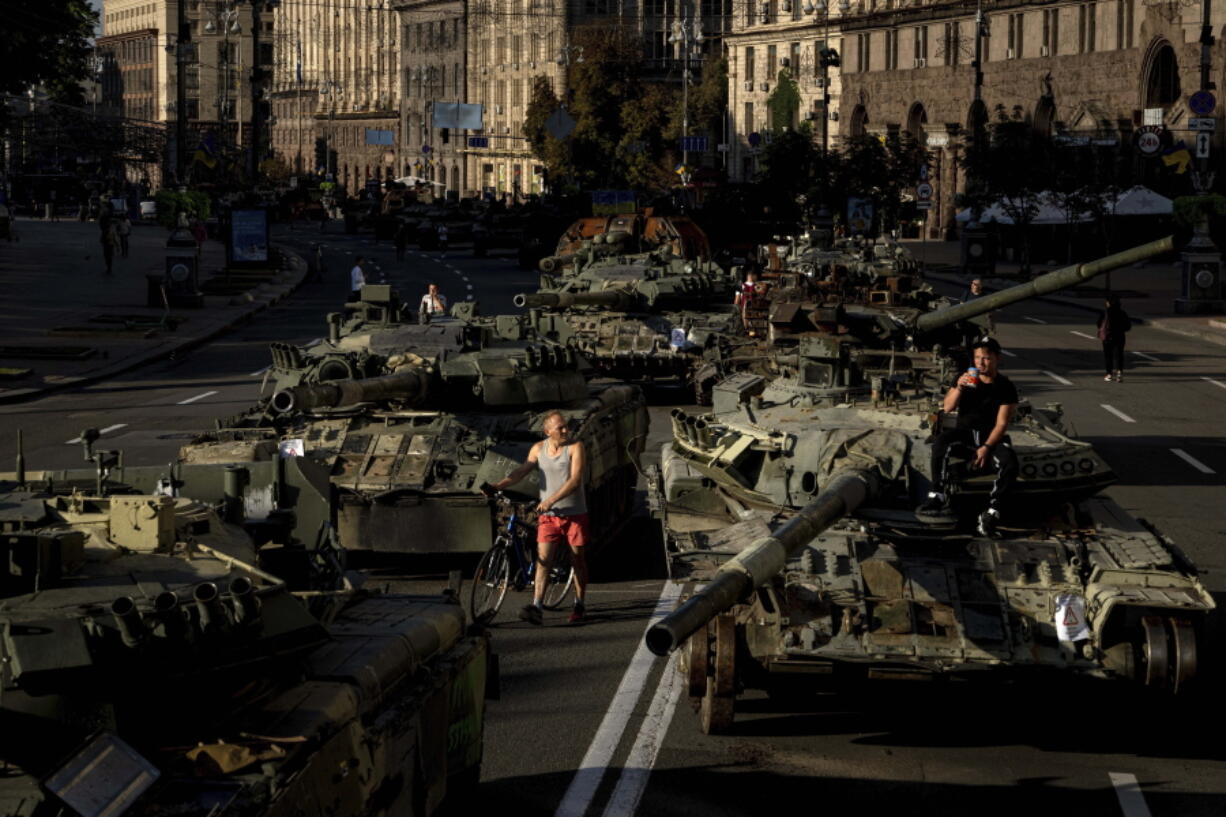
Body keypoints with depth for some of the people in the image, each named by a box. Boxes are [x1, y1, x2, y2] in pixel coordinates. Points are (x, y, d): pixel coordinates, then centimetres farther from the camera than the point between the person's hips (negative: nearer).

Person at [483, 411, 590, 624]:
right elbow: (522, 471, 3)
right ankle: (536, 607, -15)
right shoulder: (538, 449, 5)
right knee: (543, 559, -8)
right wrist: (496, 486, -13)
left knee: (578, 560, 7)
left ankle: (579, 605, 21)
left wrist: (551, 500, -26)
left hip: (574, 513, -2)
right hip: (548, 515, 2)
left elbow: (575, 480, -17)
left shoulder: (575, 447, -8)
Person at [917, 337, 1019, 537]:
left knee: (1010, 464, -33)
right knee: (941, 442, -32)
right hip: (965, 432, 2)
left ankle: (991, 511, -28)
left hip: (992, 437, -2)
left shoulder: (1006, 387, -5)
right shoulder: (966, 378, 4)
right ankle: (938, 497, -35)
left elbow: (1002, 424, -9)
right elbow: (948, 407, -7)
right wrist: (959, 387, -25)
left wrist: (986, 448, -22)